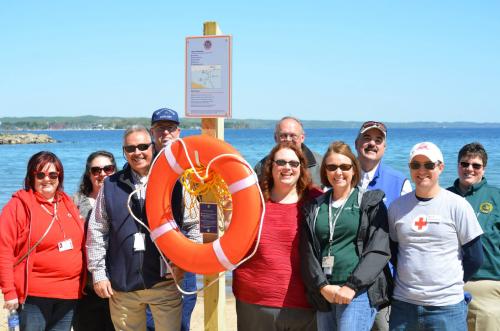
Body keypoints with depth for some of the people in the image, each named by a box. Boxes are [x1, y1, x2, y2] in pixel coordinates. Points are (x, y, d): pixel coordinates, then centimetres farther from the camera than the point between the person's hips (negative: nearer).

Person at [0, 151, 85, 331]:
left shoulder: (67, 203, 11)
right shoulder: (19, 205, -7)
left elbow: (79, 243, 18)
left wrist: (82, 283, 12)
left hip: (69, 292, 5)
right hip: (34, 295, -5)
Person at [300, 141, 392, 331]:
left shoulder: (371, 203, 4)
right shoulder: (315, 207, 14)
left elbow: (379, 250, -6)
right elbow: (308, 253, 6)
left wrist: (352, 286, -14)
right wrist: (322, 286, -9)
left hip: (359, 291, -4)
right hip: (323, 293, 4)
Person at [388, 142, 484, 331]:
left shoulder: (457, 205, -3)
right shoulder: (397, 206, 5)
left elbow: (474, 258, 1)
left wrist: (450, 285, 5)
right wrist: (409, 282, 5)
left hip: (446, 307, -3)